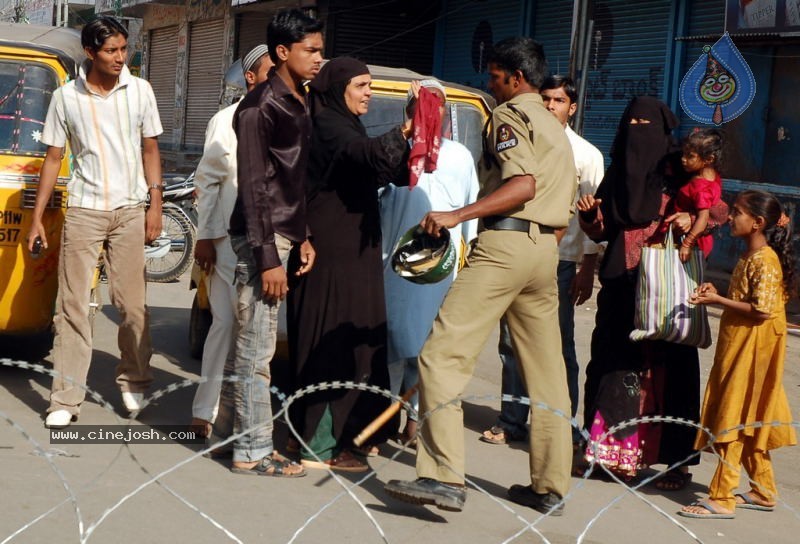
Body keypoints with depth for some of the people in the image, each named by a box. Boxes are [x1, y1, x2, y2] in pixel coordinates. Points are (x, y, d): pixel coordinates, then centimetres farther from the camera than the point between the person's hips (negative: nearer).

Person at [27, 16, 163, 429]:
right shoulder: (66, 97, 0)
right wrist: (37, 218, 3)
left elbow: (150, 150, 8)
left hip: (130, 211, 0)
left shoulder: (139, 91, 2)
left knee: (132, 303, 3)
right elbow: (53, 159, 5)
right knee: (72, 305, -2)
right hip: (83, 211, 0)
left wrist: (155, 205, 1)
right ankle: (66, 399, 2)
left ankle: (134, 382, 22)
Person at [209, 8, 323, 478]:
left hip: (280, 234, 9)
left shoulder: (299, 104, 14)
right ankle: (253, 451, 4)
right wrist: (268, 258, -19)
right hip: (260, 238, -9)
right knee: (256, 349, -3)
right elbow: (253, 186, -17)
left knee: (248, 344, 15)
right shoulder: (260, 106, -13)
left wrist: (303, 236, 14)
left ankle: (228, 431, 25)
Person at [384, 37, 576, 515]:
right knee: (546, 372, 10)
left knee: (443, 355, -11)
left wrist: (457, 216, -22)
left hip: (505, 242, -9)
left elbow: (522, 185, -18)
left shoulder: (510, 114, -2)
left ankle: (445, 478, -18)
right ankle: (551, 488, 16)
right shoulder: (557, 129, 24)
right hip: (546, 250, 9)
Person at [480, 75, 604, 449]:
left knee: (559, 347, 3)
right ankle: (511, 421, 20)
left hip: (559, 262, -3)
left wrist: (587, 270, -6)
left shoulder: (586, 155, 1)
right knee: (512, 343, 9)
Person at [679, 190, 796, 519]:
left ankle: (722, 499, -4)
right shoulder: (749, 257, 14)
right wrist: (716, 295, 4)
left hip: (752, 350, -10)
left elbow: (762, 310, -23)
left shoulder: (765, 261, -17)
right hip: (737, 347, 10)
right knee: (749, 423, 15)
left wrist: (717, 300, -19)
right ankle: (764, 491, 24)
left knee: (733, 420, -8)